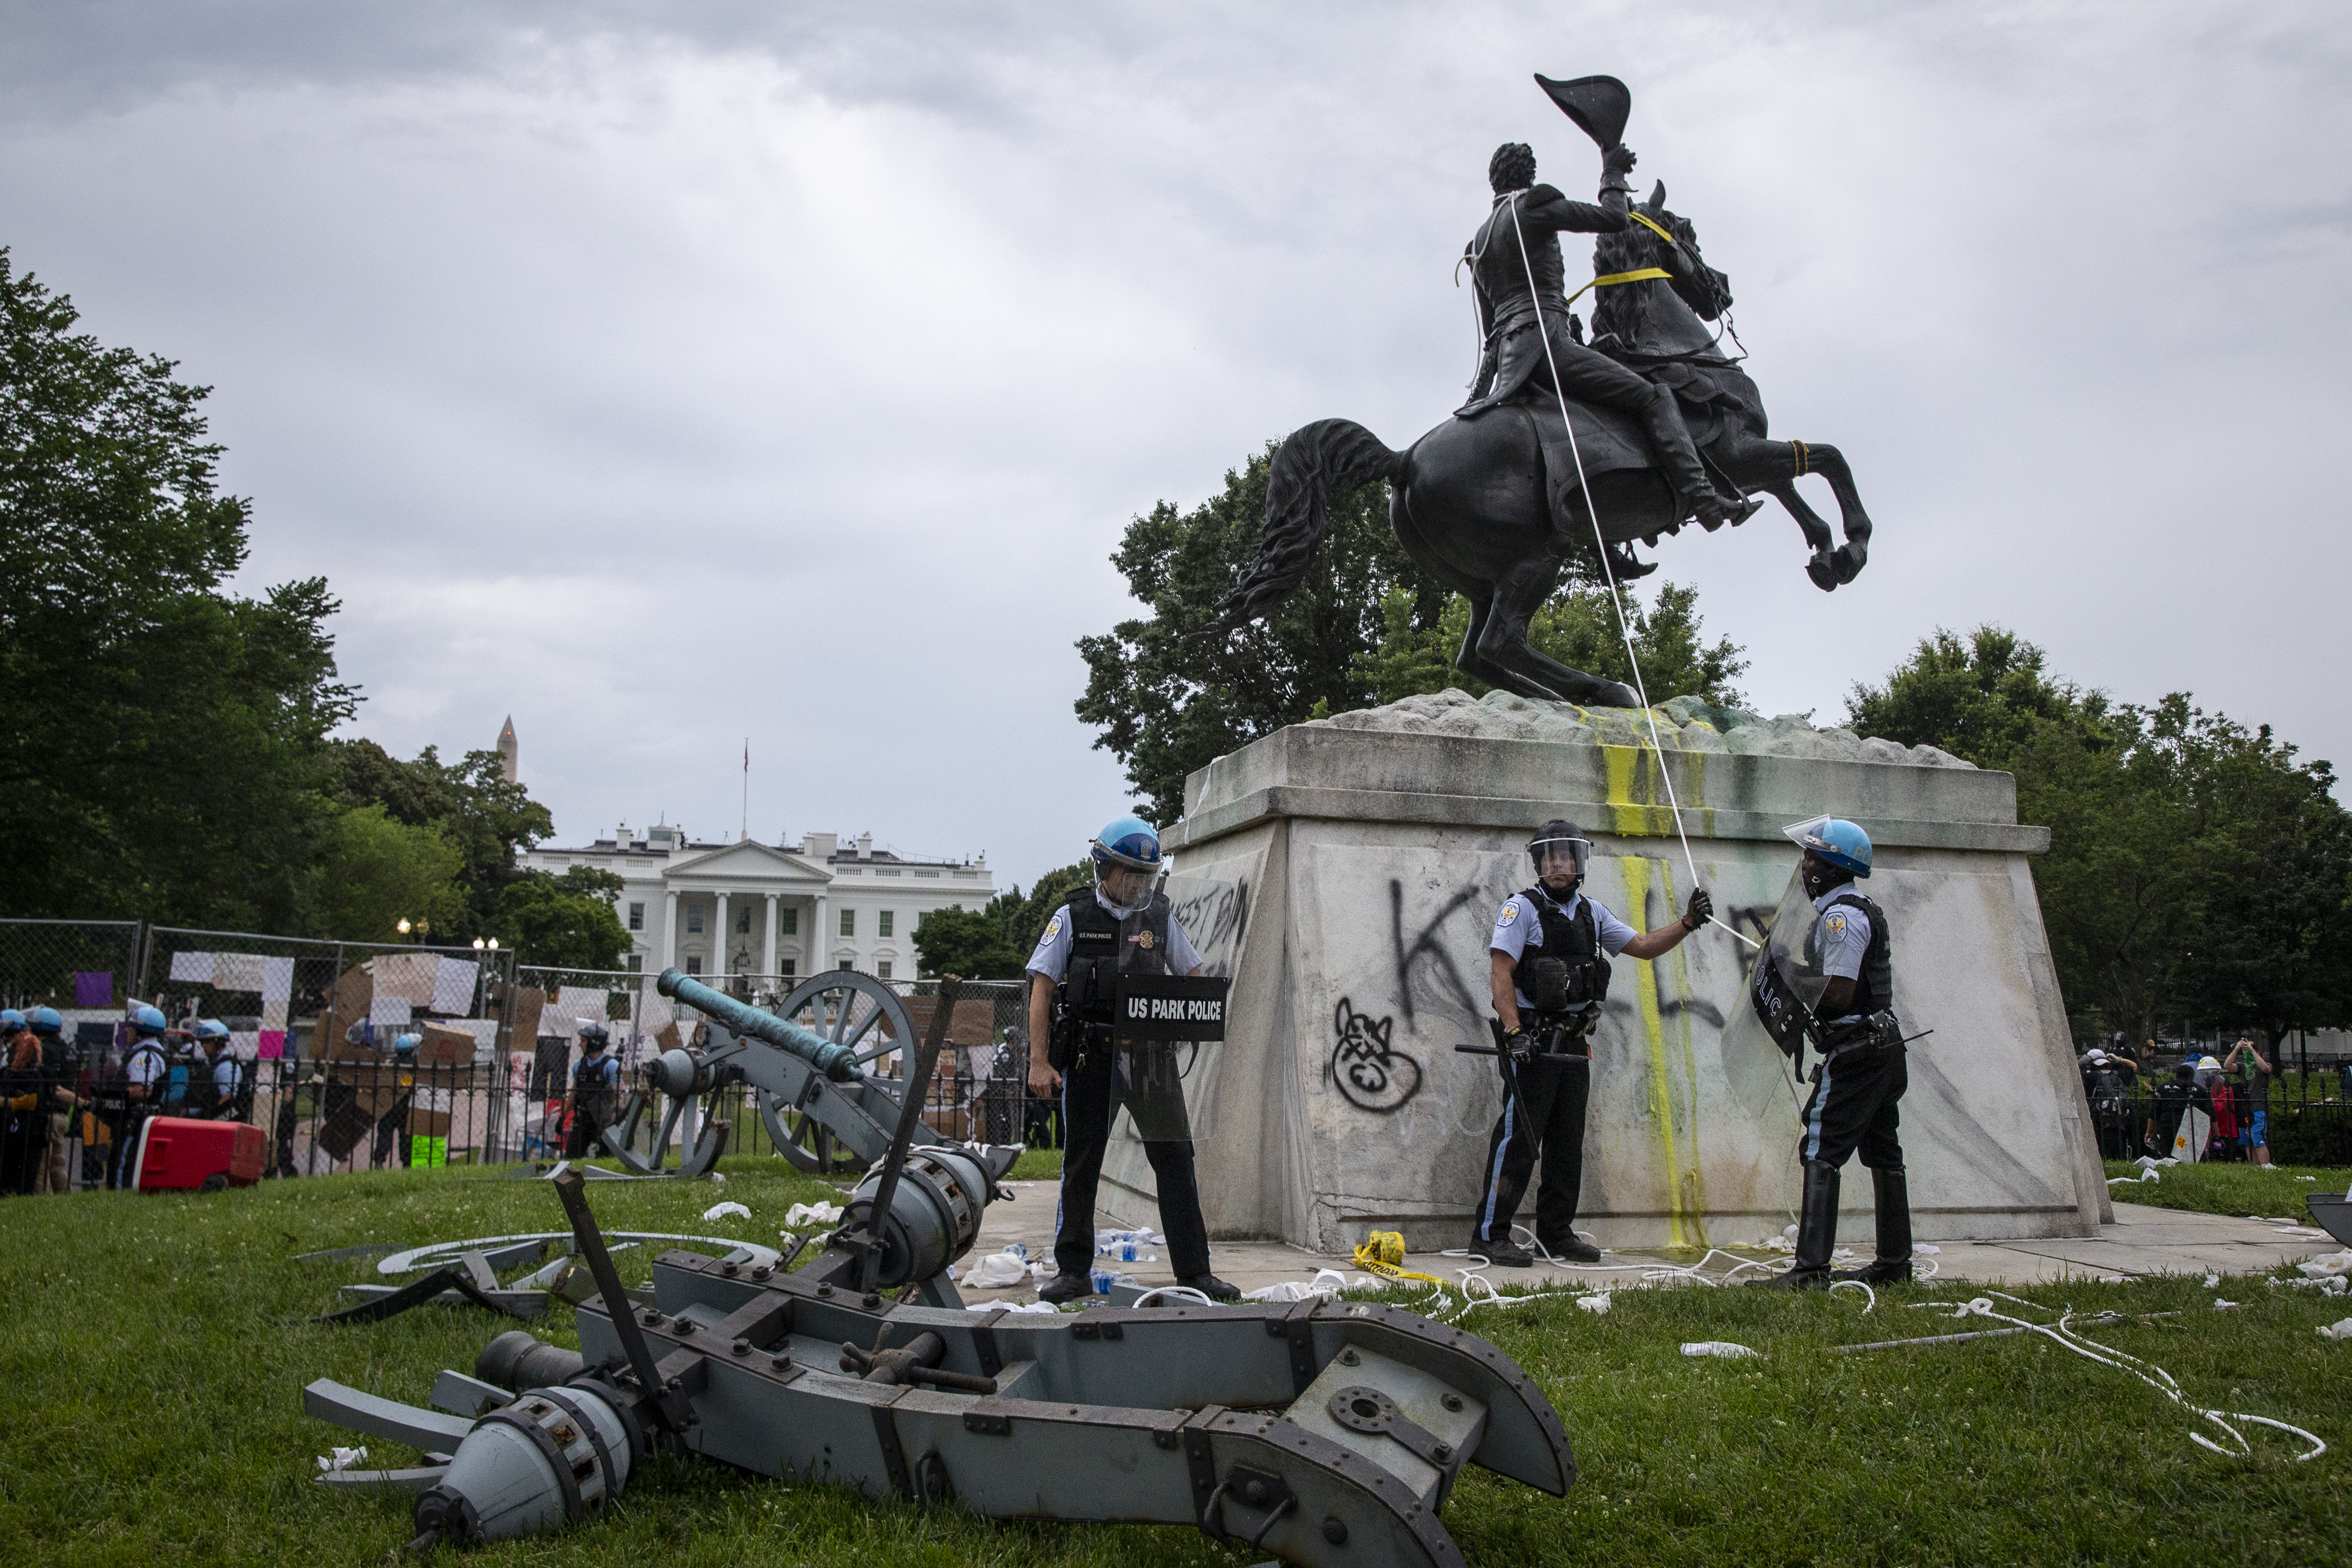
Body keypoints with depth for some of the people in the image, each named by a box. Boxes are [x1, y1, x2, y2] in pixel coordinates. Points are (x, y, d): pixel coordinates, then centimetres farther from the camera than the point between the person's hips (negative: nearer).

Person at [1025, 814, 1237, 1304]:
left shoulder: (1160, 916, 9)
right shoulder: (1072, 917, 1)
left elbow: (1193, 977, 17)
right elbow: (1042, 990, -2)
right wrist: (1039, 1062, -9)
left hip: (1149, 1056, 2)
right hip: (1088, 1056, -2)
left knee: (1175, 1158, -2)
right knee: (1080, 1165, 6)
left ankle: (1194, 1271, 5)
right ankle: (1073, 1271, 17)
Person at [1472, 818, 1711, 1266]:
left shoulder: (1592, 913, 14)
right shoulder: (1521, 908, -5)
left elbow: (1644, 946, 17)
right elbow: (1500, 973, -13)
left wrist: (1688, 923, 2)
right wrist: (1514, 1032, -21)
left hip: (1574, 1044, 7)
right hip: (1532, 1044, -7)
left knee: (1567, 1144, 11)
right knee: (1518, 1137, -7)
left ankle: (1557, 1234, 21)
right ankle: (1489, 1234, -2)